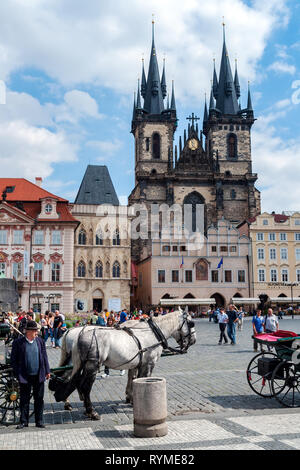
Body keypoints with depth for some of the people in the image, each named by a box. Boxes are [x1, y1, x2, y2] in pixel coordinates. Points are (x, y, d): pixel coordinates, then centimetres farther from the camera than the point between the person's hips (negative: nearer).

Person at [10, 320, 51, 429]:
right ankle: (23, 421, 19)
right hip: (25, 377, -2)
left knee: (39, 399, 9)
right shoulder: (18, 342, -6)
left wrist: (47, 371, 9)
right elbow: (13, 360, -2)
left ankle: (39, 421, 20)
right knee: (24, 400, 7)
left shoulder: (40, 341, 3)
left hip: (39, 375, 3)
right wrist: (18, 374, -7)